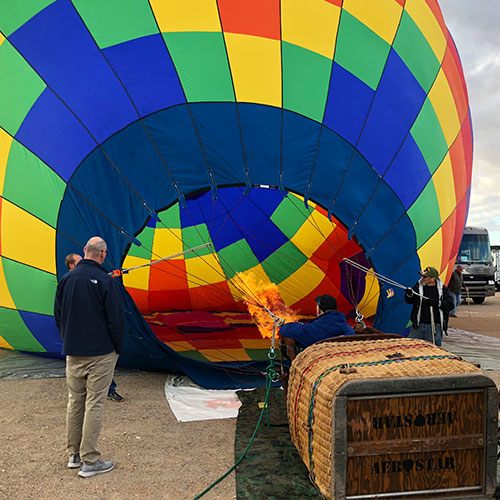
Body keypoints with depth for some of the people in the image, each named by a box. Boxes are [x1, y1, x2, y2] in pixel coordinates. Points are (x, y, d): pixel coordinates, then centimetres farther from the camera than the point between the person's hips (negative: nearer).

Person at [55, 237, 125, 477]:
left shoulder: (66, 279, 2)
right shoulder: (106, 281, -15)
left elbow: (58, 315, 11)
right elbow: (117, 319, -13)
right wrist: (118, 347, 2)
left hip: (72, 353, 6)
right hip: (101, 353, -5)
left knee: (75, 402, 15)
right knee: (94, 404, 0)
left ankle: (74, 454, 25)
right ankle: (89, 461, 6)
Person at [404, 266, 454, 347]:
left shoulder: (443, 289, 0)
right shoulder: (418, 286, 4)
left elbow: (450, 305, -5)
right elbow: (409, 301, 10)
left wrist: (437, 303, -19)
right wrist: (409, 295, -12)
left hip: (435, 327, -1)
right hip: (418, 325, 2)